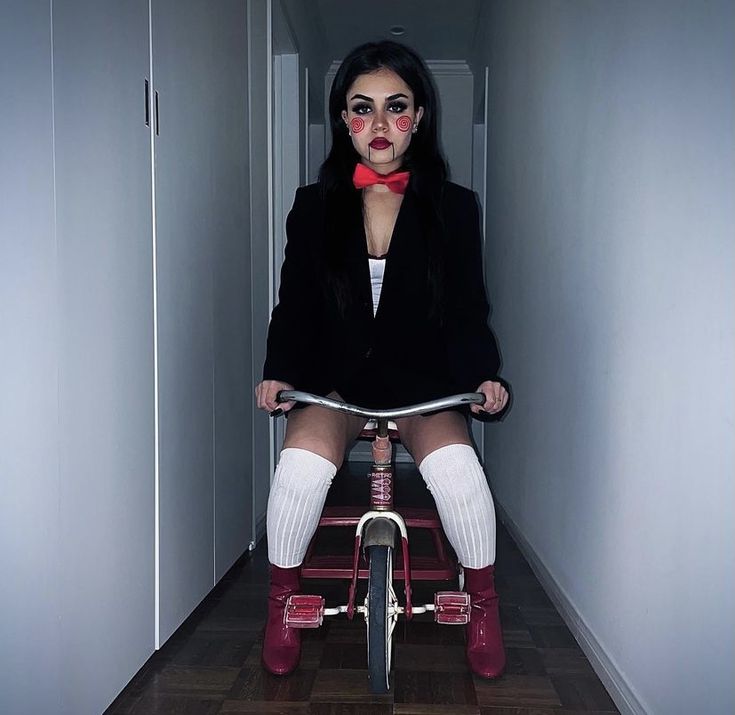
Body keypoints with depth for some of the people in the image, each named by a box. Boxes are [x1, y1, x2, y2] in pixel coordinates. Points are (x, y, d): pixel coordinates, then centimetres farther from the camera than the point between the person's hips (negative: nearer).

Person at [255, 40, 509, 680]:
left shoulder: (454, 207, 0)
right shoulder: (314, 207, 2)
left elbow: (467, 311, 1)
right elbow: (294, 307, 3)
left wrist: (483, 375, -16)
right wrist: (279, 373, -14)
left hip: (422, 385, 0)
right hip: (332, 382, 1)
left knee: (456, 466, -30)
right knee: (303, 464, -29)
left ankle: (483, 603, 0)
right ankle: (282, 601, 0)